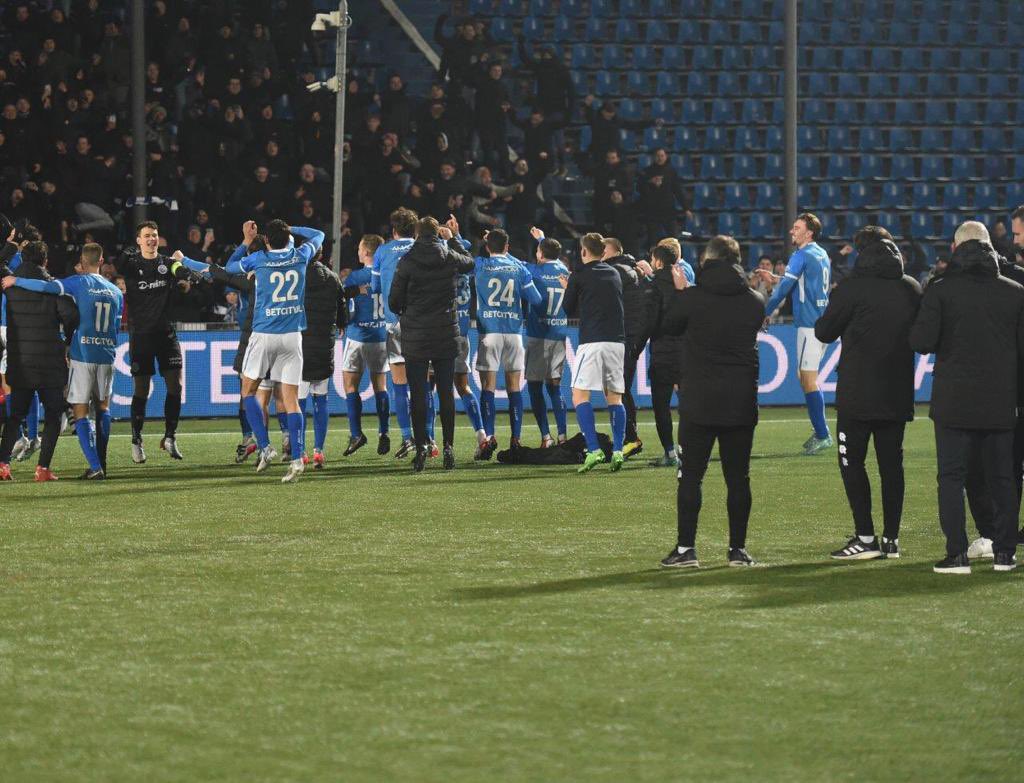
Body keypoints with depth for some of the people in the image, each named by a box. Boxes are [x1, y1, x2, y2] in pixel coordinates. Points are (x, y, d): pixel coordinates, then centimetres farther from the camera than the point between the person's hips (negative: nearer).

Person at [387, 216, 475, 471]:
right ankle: (448, 446, 6)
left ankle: (421, 447, -4)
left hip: (415, 335, -2)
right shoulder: (450, 258, -1)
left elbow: (394, 301, -4)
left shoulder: (408, 261, -8)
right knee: (446, 393, 8)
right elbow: (469, 262, 24)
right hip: (446, 335, 2)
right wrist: (453, 239, 33)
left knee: (418, 394, 1)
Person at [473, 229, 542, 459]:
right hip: (514, 331, 2)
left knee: (488, 386, -2)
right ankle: (516, 438, 3)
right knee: (514, 387, 5)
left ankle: (489, 437, -12)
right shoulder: (519, 267, 4)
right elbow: (536, 299, 3)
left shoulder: (480, 265, 0)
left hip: (489, 330, -2)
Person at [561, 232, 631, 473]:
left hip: (592, 341, -5)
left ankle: (594, 450, -18)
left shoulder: (579, 275, 1)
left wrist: (568, 289, 28)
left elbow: (569, 310, 8)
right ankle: (617, 451, 0)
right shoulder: (615, 275, 17)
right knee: (614, 397, 10)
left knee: (580, 396, -4)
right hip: (617, 340, 5)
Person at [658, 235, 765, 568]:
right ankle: (738, 549, 8)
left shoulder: (692, 298, -8)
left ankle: (686, 548, 0)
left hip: (699, 400, -3)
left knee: (691, 475, 3)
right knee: (738, 476, 7)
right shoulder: (754, 301, 1)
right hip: (742, 401, 3)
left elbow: (668, 325, 9)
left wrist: (679, 290, 23)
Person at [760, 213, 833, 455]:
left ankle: (822, 435, -10)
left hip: (809, 324, -9)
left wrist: (766, 312, -3)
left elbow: (785, 287, -14)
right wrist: (774, 279, 26)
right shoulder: (822, 255, 16)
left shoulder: (801, 257, -12)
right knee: (808, 379, 16)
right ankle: (821, 432, 17)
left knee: (808, 380, -8)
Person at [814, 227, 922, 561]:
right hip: (898, 393, 5)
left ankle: (865, 538, -4)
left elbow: (824, 332, -2)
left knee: (852, 462, 1)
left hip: (858, 395, -5)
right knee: (891, 463, 9)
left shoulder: (854, 287, -10)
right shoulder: (912, 288, 7)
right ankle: (891, 539, 9)